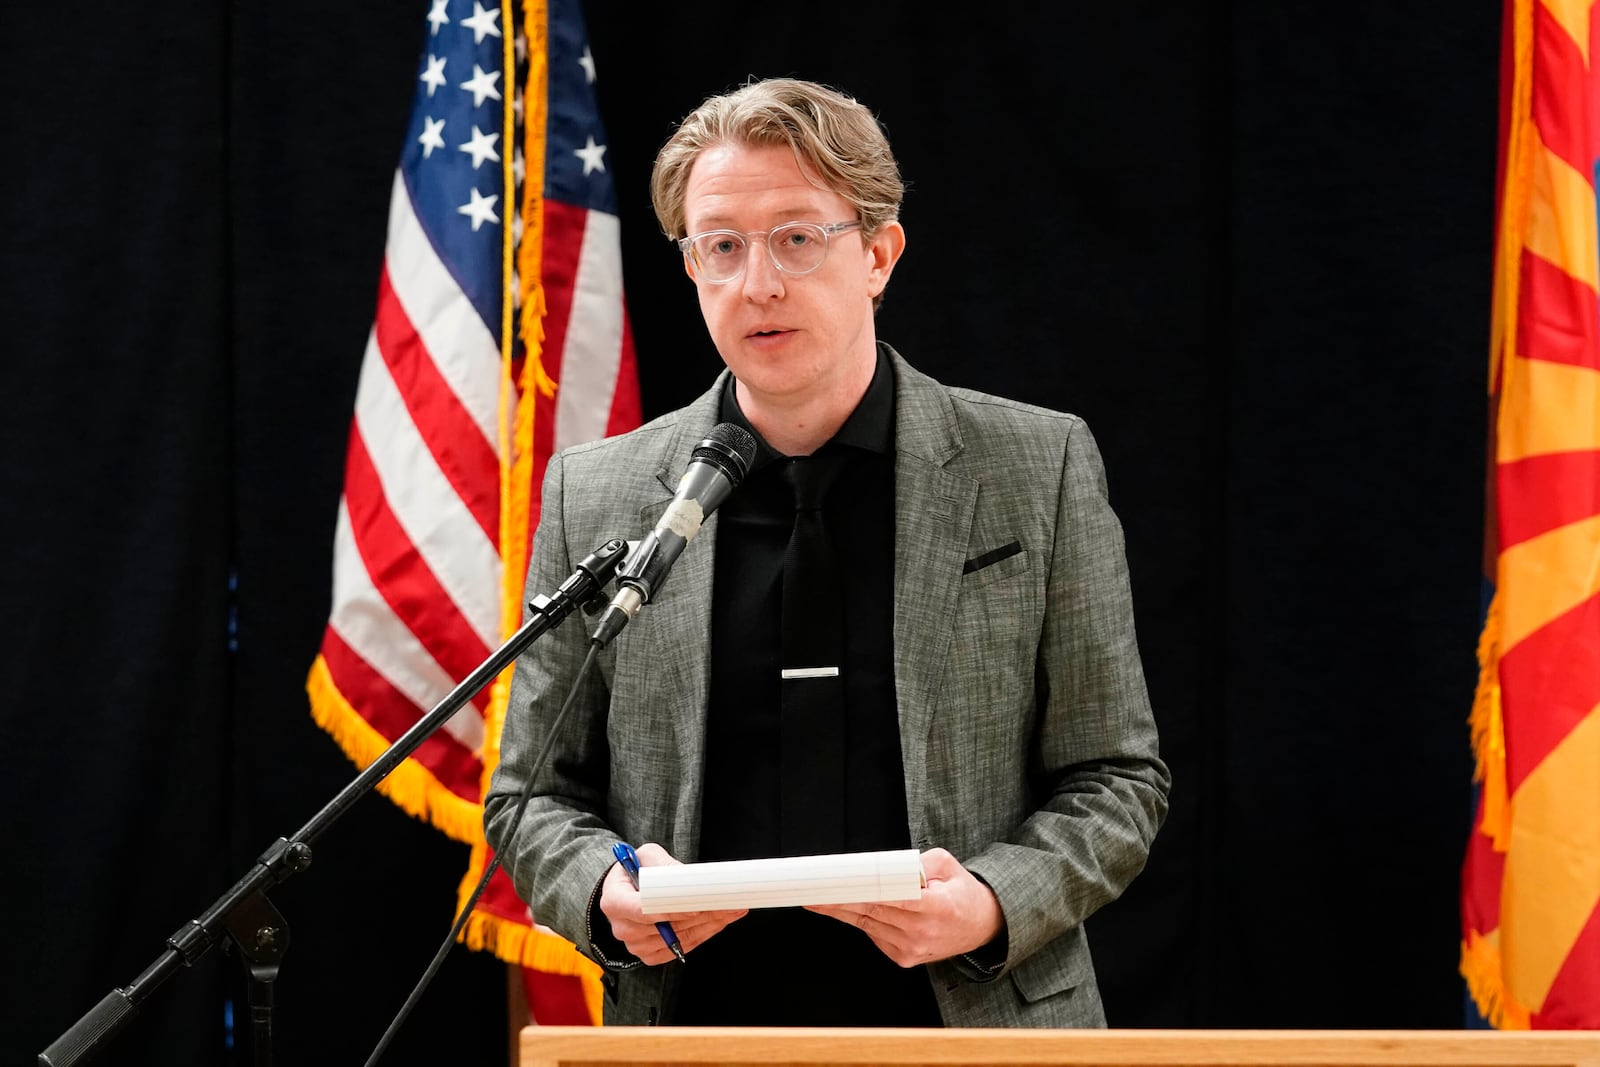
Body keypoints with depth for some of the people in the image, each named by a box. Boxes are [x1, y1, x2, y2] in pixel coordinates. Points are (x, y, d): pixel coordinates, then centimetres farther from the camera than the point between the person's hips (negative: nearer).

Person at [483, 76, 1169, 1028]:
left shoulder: (1039, 471, 1)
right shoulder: (593, 496, 4)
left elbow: (1116, 779, 3)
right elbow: (533, 796, 9)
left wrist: (993, 905, -15)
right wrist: (606, 895, -11)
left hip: (976, 1021, -2)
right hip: (698, 1024, 2)